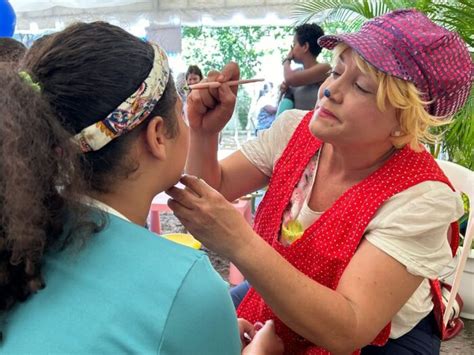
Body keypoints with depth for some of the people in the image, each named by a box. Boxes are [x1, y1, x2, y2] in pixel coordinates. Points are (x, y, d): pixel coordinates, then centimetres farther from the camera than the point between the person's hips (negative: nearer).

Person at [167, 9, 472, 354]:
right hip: (275, 308, 5)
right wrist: (204, 132, -23)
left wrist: (239, 242, -44)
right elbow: (214, 191, -4)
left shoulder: (420, 198, -28)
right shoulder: (294, 129, -12)